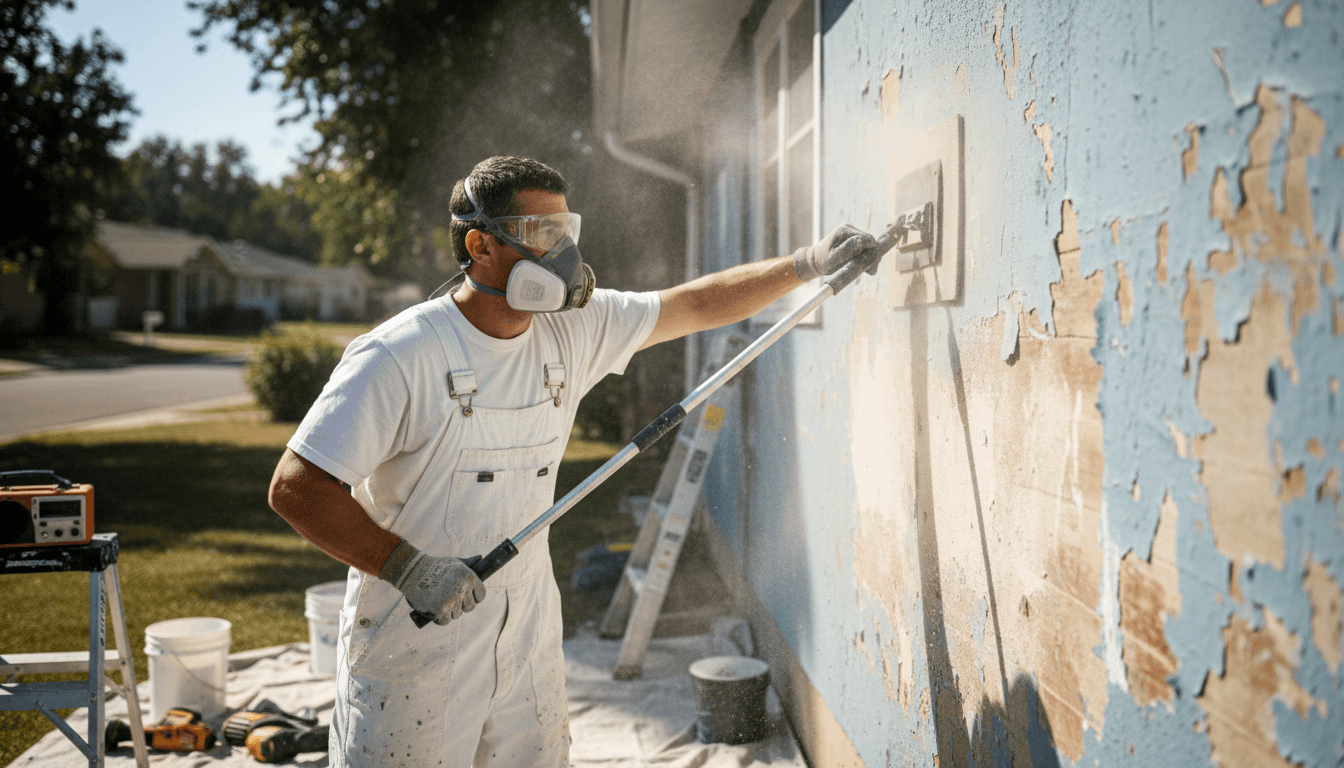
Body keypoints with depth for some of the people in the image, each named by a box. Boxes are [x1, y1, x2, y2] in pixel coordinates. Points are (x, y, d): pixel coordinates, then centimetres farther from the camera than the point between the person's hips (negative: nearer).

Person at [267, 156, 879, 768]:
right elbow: (295, 488, -18)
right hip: (414, 650, -5)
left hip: (528, 637, 6)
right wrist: (408, 567, -24)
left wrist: (806, 264, 7)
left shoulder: (576, 328, 0)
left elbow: (697, 305, 10)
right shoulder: (398, 357, -18)